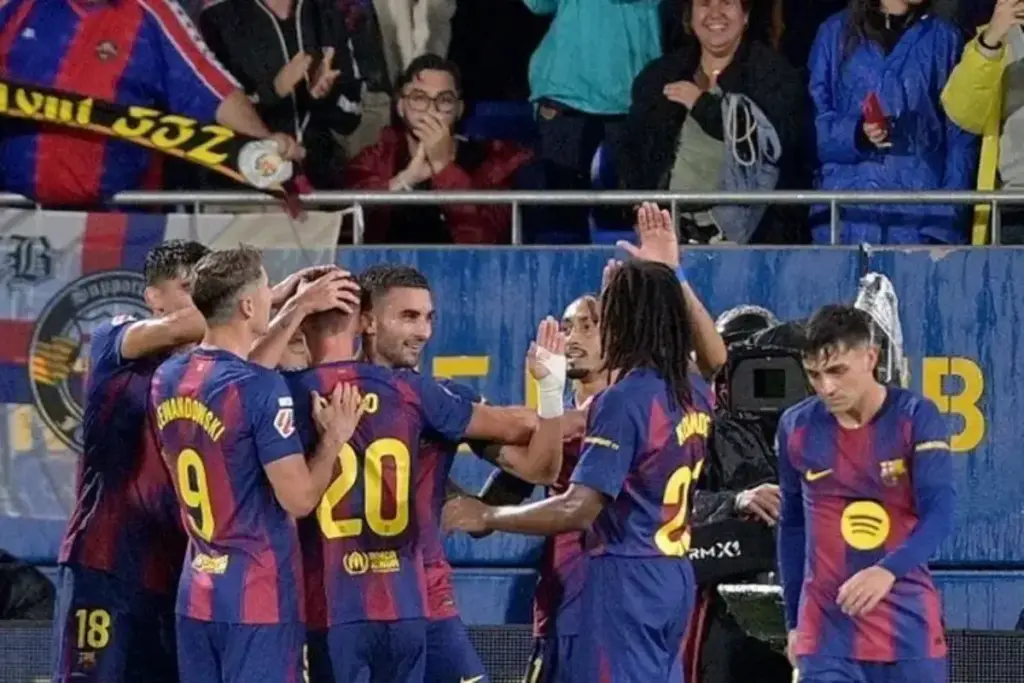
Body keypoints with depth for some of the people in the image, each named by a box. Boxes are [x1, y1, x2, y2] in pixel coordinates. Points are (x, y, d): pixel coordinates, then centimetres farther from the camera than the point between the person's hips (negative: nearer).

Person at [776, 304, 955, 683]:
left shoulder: (916, 417, -6)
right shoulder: (796, 427, 2)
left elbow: (940, 513, -13)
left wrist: (889, 570, -31)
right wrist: (793, 619, 15)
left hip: (908, 625, -1)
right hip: (825, 629, 1)